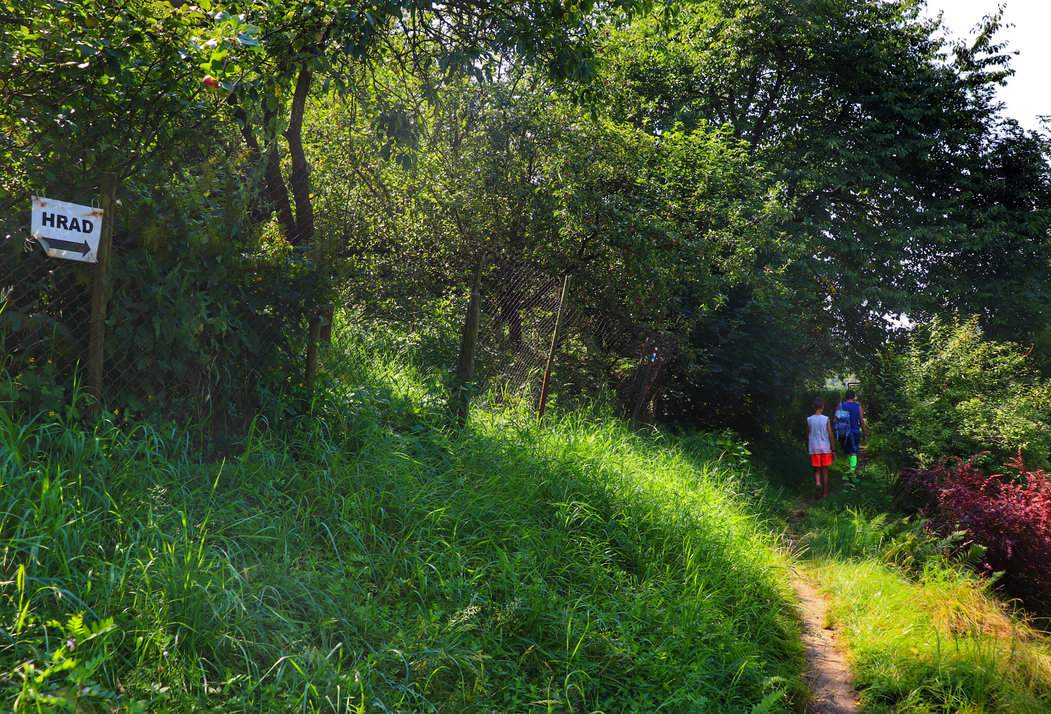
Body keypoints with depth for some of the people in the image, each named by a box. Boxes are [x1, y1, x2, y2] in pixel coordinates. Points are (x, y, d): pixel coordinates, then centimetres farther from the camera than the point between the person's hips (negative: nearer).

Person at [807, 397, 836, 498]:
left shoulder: (809, 420, -4)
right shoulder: (826, 419, -8)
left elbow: (807, 436, 1)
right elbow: (830, 436, -5)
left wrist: (808, 449, 12)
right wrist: (832, 449, 4)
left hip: (814, 449, 1)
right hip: (825, 448, -1)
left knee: (817, 469, 14)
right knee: (825, 470, 8)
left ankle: (817, 481, -14)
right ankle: (825, 492, 12)